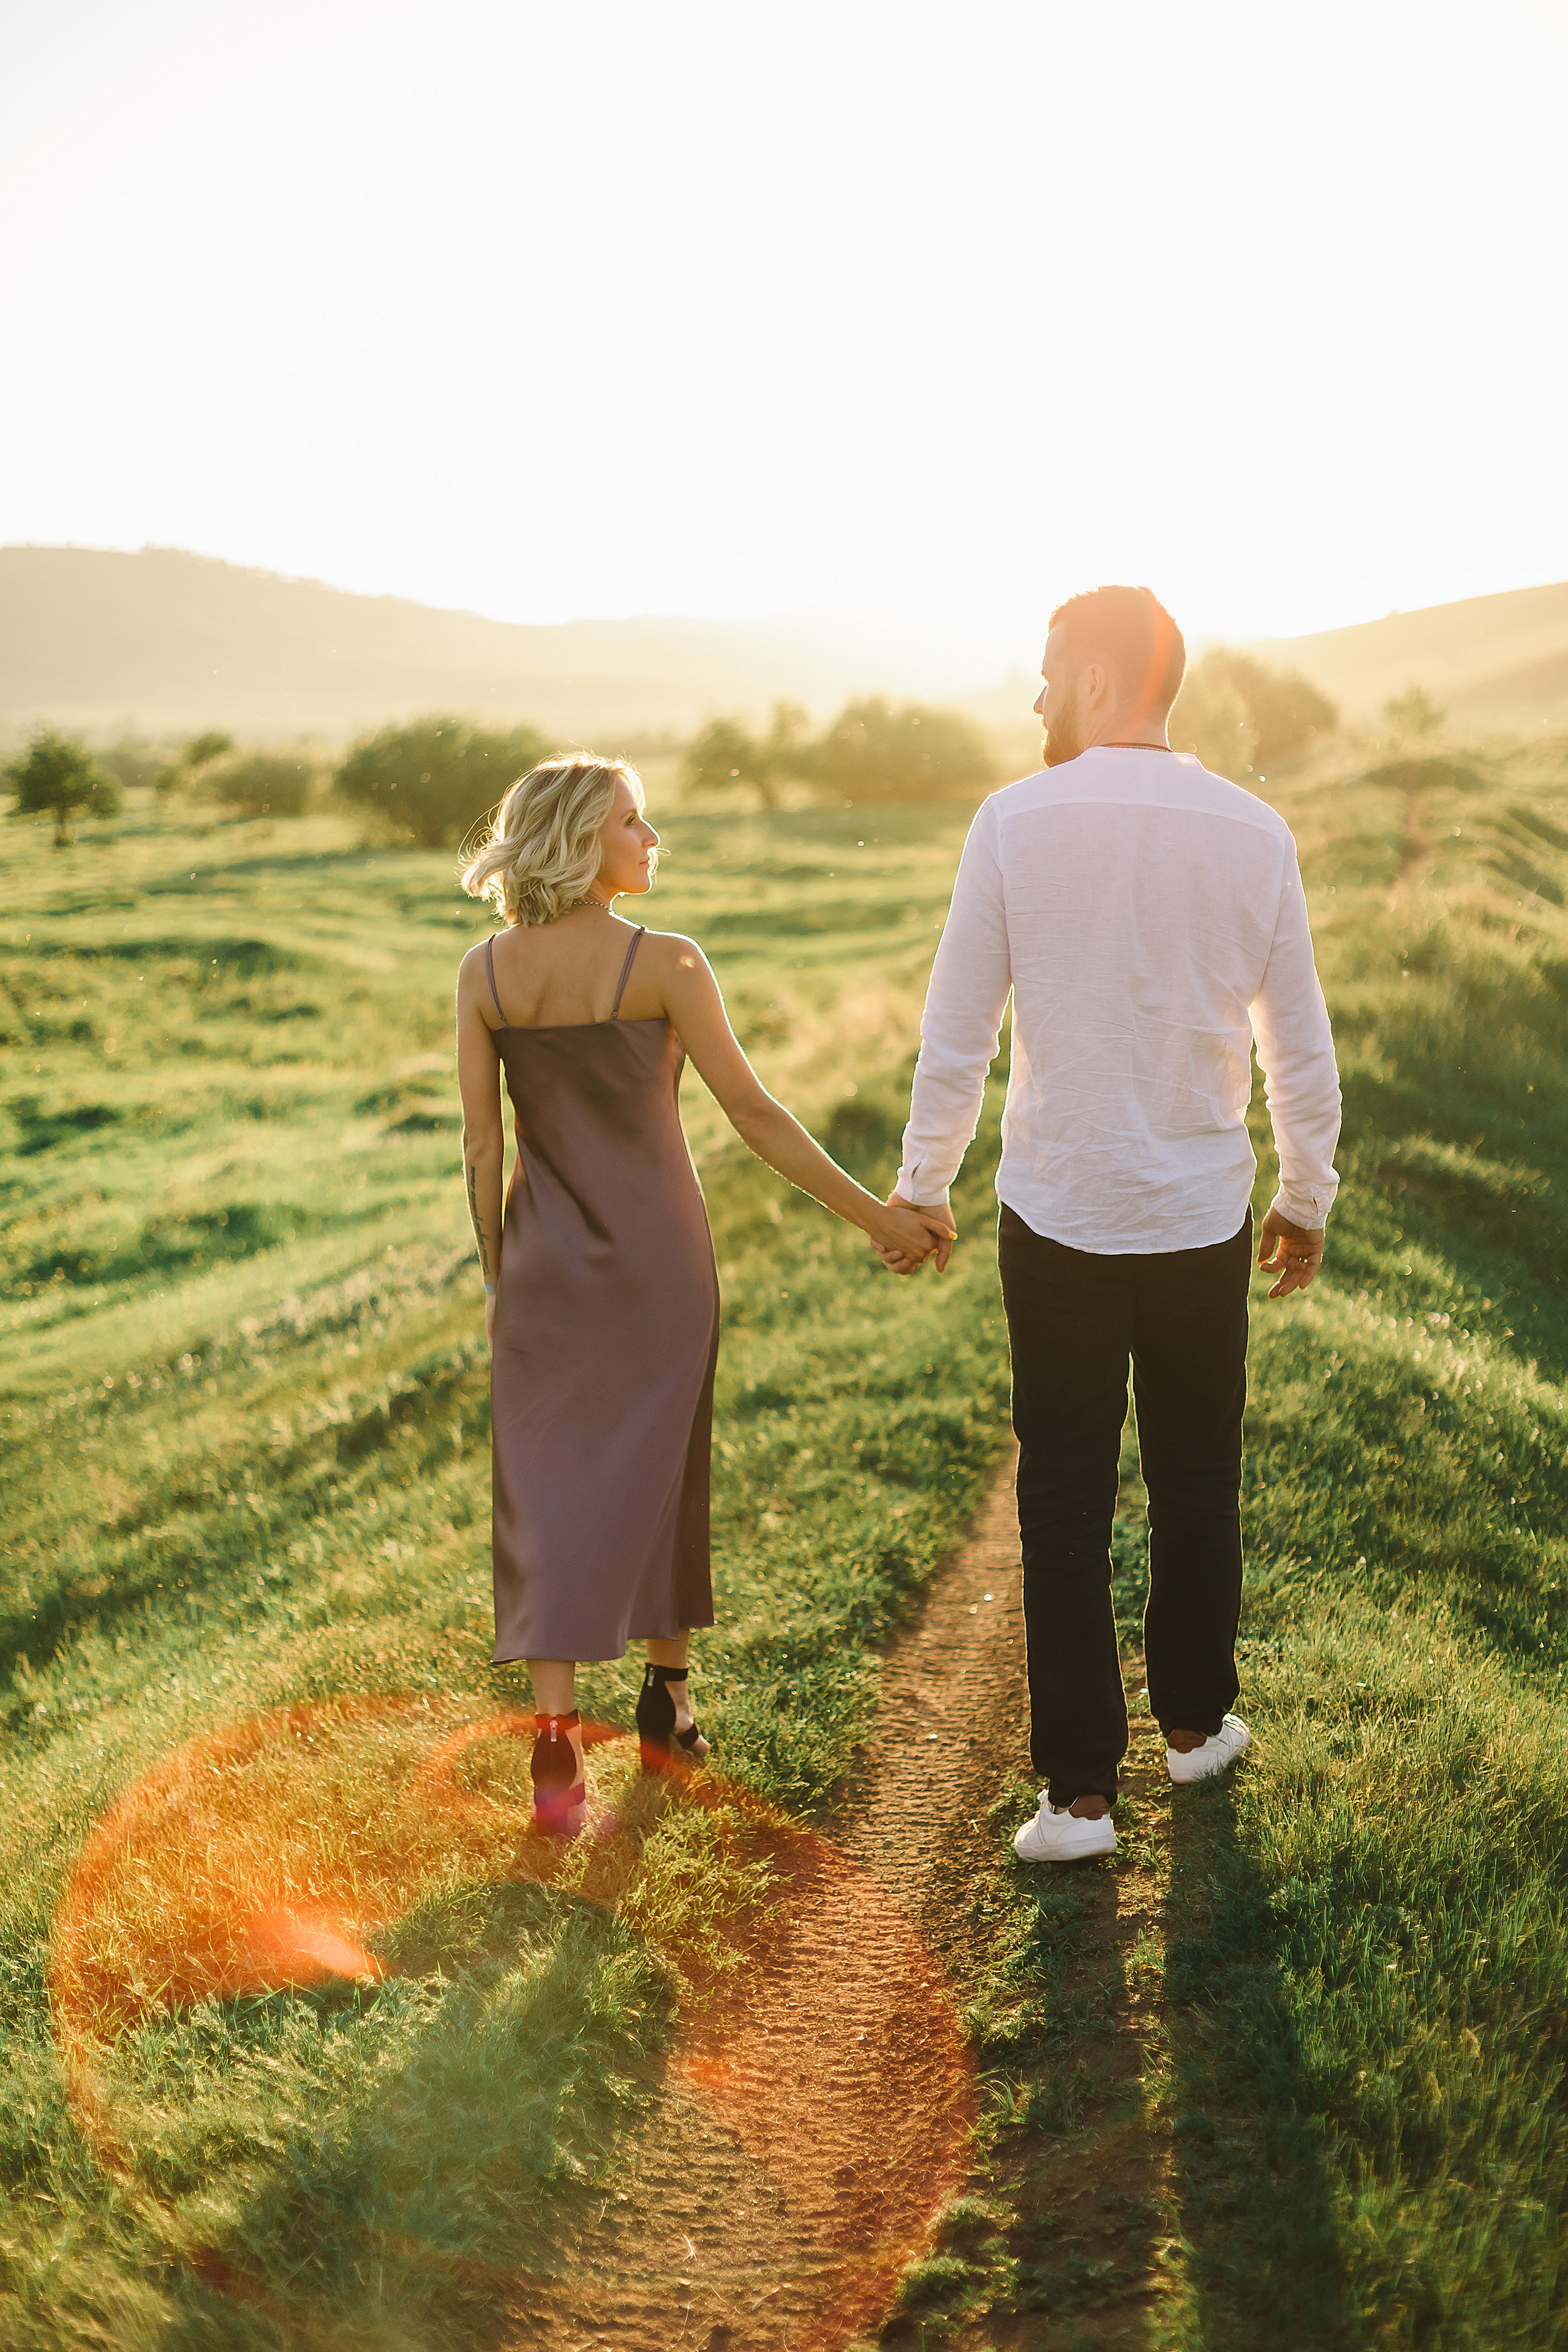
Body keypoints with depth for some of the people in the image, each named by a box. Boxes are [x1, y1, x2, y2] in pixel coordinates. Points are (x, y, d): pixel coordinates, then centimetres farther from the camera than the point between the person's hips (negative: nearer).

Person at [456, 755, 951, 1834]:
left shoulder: (485, 974, -3)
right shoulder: (665, 964, -13)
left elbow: (483, 1148, 0)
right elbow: (755, 1113, -12)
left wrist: (497, 1278, 11)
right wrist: (875, 1214, -5)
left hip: (545, 1259, 2)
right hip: (658, 1258, -2)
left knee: (550, 1489, 5)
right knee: (660, 1476, 16)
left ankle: (557, 1743, -3)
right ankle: (668, 1701, 31)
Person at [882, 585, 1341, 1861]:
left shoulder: (1016, 822, -10)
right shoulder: (1254, 833, -3)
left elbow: (954, 1043, -6)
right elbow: (1305, 1054, 3)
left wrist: (921, 1184, 9)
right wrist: (1307, 1200, 17)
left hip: (1059, 1219, -2)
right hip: (1205, 1223, 2)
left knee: (1065, 1505, 6)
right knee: (1199, 1484, 19)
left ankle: (1080, 1790, 11)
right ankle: (1196, 1720, 36)